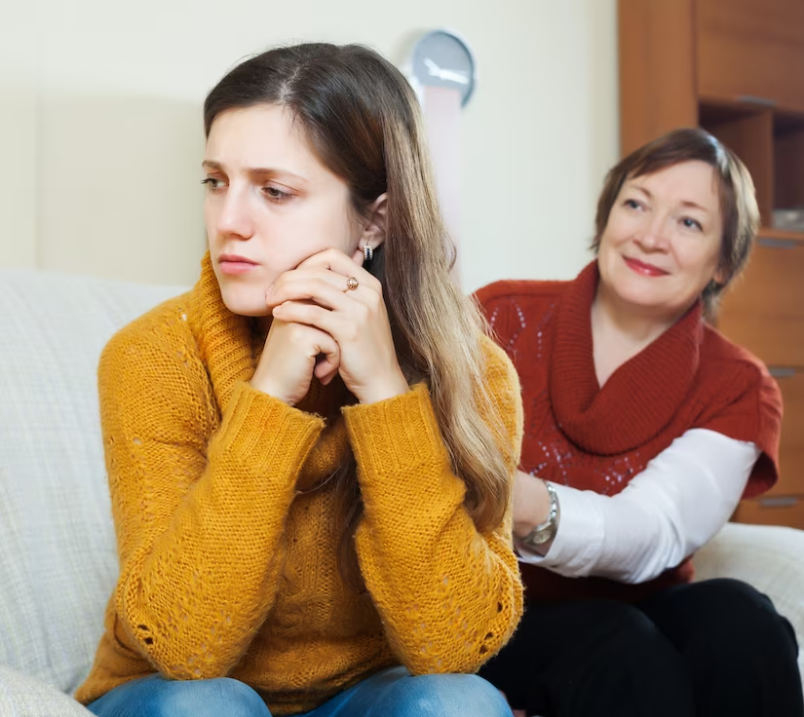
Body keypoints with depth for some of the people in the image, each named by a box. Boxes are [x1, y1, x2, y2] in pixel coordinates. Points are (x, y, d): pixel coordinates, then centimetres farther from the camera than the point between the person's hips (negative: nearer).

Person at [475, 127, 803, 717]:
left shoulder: (736, 388, -2)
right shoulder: (503, 320, -4)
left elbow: (653, 535, -22)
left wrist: (530, 507, -42)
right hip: (507, 620, -3)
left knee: (739, 622, -27)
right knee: (626, 658, -33)